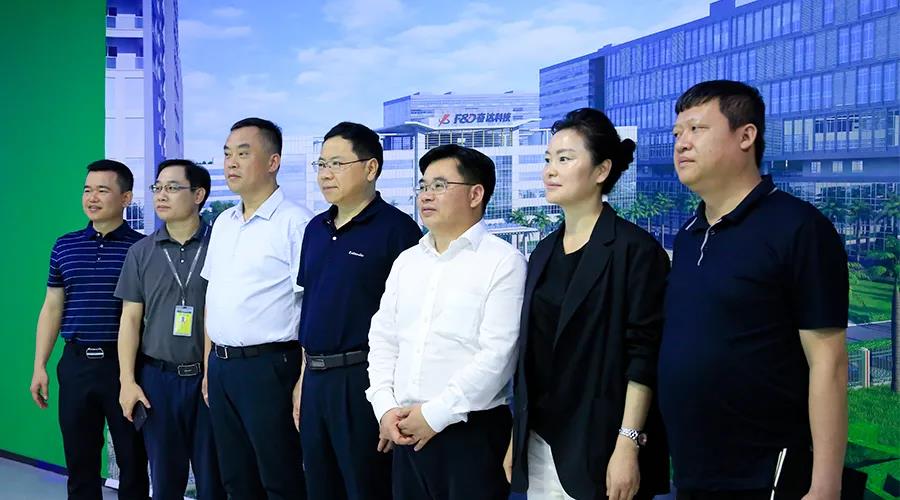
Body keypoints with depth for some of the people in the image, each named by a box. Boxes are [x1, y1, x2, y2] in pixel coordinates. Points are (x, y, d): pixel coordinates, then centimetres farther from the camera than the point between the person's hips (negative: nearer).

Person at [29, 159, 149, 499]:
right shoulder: (64, 247, 9)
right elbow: (52, 309, 13)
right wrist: (39, 366, 7)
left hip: (124, 363, -4)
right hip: (75, 364, 4)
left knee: (133, 461, 5)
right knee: (79, 462, 11)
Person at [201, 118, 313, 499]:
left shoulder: (295, 222, -11)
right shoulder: (223, 223, 13)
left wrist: (303, 382, -18)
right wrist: (209, 367, 15)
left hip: (268, 366, -7)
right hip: (221, 366, 8)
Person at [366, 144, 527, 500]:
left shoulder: (504, 262, -8)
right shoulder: (406, 261, 13)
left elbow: (497, 355, -14)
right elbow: (383, 339, 12)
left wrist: (435, 414, -14)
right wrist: (385, 408, -1)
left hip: (473, 431, -5)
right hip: (407, 430, 6)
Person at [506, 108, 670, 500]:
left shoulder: (635, 249, -9)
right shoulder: (544, 253, 10)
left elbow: (644, 355, -13)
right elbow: (529, 351, 13)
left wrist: (628, 446, -18)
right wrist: (516, 438, 13)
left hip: (598, 448, -6)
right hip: (539, 444, 6)